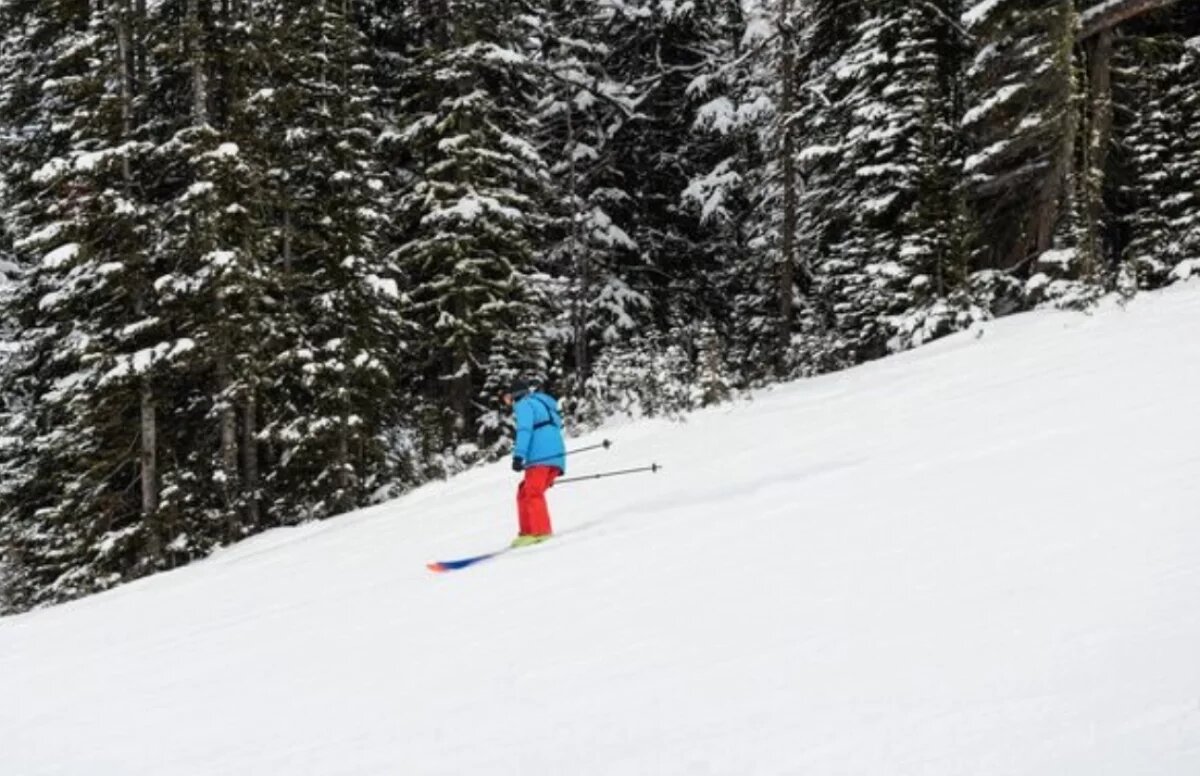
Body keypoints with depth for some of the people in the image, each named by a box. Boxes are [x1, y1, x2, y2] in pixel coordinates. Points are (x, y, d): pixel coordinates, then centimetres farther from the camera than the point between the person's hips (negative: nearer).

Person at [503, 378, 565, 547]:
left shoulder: (524, 404, 7)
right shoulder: (545, 405, 34)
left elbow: (524, 430, -11)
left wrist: (519, 455, -20)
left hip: (541, 457, -9)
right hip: (556, 458, 9)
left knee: (531, 493, -18)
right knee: (525, 493, 15)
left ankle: (540, 531, -33)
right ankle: (528, 532, 8)